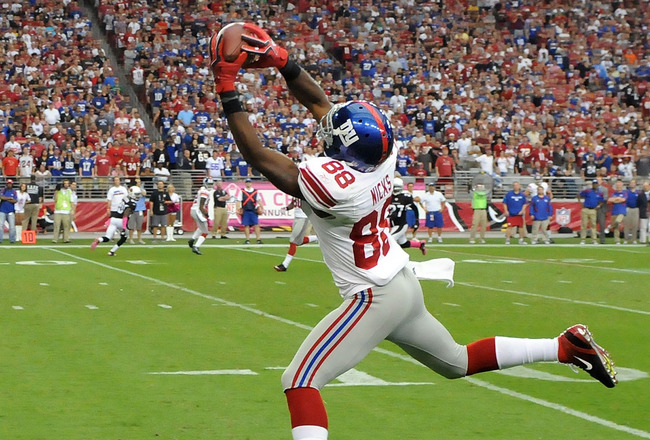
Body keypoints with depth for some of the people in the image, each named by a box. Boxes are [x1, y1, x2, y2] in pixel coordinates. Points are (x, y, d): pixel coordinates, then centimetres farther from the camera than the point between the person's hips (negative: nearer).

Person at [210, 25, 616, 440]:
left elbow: (258, 155, -21)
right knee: (457, 361, 29)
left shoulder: (331, 183, -28)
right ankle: (566, 347, 29)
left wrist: (228, 90, -18)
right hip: (406, 284, 9)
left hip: (375, 298, -9)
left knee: (300, 382, -11)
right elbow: (319, 103, 4)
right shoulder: (383, 157, -7)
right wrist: (280, 60, -4)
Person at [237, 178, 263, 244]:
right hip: (245, 211, 0)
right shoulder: (242, 192, 8)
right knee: (246, 225, 0)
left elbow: (259, 201, 14)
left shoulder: (256, 192, 11)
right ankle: (247, 240, 6)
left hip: (253, 211, 0)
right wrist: (237, 209, -3)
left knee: (256, 225, -6)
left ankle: (258, 239, -5)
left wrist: (262, 208, 8)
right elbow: (239, 201, 6)